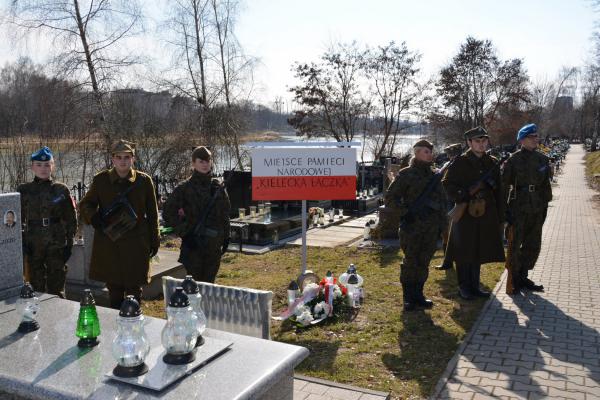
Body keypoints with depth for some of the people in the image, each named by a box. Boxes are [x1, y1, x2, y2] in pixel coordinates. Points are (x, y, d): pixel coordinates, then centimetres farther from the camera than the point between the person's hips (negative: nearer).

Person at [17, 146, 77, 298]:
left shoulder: (61, 190, 0)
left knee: (56, 288, 4)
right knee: (36, 287, 9)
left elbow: (70, 219, 3)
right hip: (33, 246, 1)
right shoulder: (24, 190, 4)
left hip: (56, 245, -1)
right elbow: (19, 219, 7)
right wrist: (21, 243, -2)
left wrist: (69, 243, -2)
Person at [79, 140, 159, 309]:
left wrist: (154, 241, 6)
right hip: (108, 245, 2)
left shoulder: (144, 181, 0)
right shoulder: (101, 180, 2)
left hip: (136, 246, -1)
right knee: (114, 290, 12)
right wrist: (93, 217, -7)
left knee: (134, 290, 6)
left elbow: (152, 214, 6)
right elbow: (85, 204, 15)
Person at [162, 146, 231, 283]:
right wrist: (183, 231, -12)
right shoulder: (185, 188, -5)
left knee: (208, 282, 12)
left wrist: (226, 238, 10)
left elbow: (225, 214, 13)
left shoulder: (218, 187, 6)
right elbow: (168, 213, -6)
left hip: (214, 244, 4)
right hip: (192, 244, -3)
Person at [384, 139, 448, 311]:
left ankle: (418, 294, 21)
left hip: (431, 228, 5)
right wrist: (405, 213, -14)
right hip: (412, 228, -5)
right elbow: (390, 197, -5)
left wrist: (442, 220, 13)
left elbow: (442, 199, 23)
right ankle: (408, 298, 10)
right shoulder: (406, 174, -4)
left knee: (423, 262, 10)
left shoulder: (434, 175, 15)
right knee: (410, 263, 0)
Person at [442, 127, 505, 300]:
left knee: (480, 251, 11)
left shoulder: (492, 163, 10)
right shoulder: (460, 162, -5)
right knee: (464, 252, 1)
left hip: (486, 215, 5)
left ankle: (474, 286, 23)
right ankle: (464, 287, 13)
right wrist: (465, 194, -22)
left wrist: (500, 217, 10)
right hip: (466, 214, -5)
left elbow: (498, 192, 12)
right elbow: (447, 185, -7)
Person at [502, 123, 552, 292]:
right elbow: (504, 185, -8)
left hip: (536, 209, 6)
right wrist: (504, 209, -12)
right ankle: (514, 278, 14)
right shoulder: (513, 160, -7)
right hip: (518, 209, -5)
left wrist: (544, 205, 10)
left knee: (533, 245, 11)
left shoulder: (542, 159, 8)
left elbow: (546, 184, 14)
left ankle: (523, 277, 25)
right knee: (515, 244, 1)